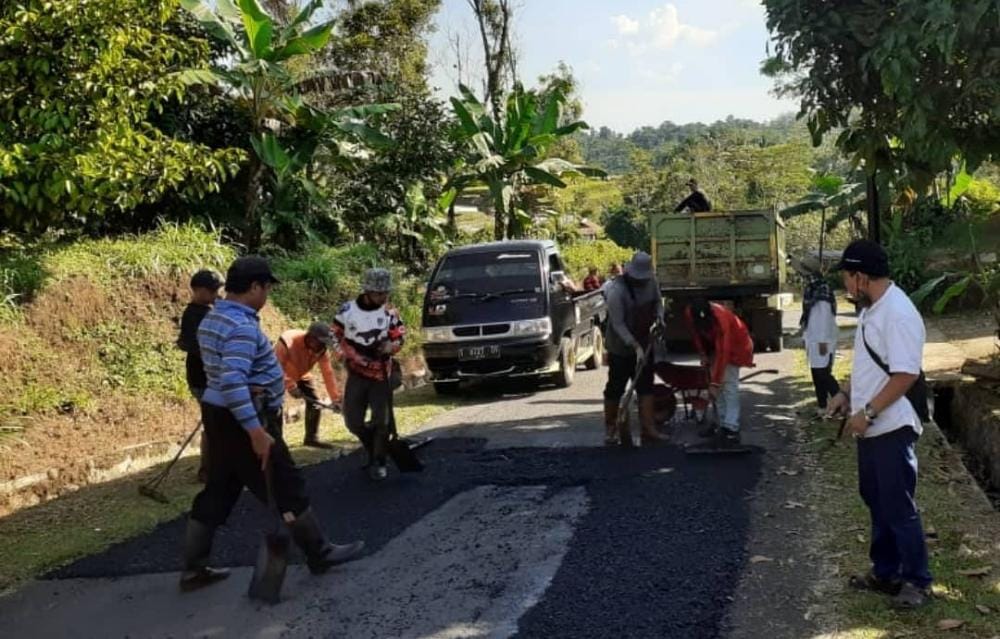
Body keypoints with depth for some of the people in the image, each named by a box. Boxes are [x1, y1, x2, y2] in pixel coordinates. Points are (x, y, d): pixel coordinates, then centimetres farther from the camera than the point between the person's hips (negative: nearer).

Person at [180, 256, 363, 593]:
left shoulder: (212, 319, 10)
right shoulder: (242, 326, -23)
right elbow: (233, 381, -33)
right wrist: (255, 430, -32)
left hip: (220, 415, 10)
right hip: (241, 420, -10)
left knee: (218, 491, 15)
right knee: (286, 488, 3)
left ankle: (193, 569, 19)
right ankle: (320, 553, 16)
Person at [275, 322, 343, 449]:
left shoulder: (321, 350, -21)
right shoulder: (287, 342, -38)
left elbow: (328, 374, -19)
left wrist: (335, 398, -21)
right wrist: (291, 386, -39)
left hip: (301, 375, 5)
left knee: (315, 403, -1)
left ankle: (312, 438, 10)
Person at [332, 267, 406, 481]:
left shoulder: (390, 312, -4)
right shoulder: (347, 311, -5)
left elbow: (399, 339, 2)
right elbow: (336, 337, 5)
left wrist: (388, 347, -20)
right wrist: (350, 355, -8)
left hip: (381, 373, -1)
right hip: (356, 374, 1)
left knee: (382, 421, -3)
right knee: (353, 421, 4)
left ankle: (378, 462, 12)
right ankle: (374, 449, 29)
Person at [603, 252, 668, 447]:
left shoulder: (650, 281, -4)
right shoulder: (616, 290, -24)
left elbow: (658, 301, 14)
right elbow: (618, 324, -23)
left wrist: (659, 316, -8)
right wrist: (636, 347, -27)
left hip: (644, 345, 6)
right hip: (621, 348, -6)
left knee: (646, 387, 4)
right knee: (615, 389, 4)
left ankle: (648, 430, 6)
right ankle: (611, 430, 18)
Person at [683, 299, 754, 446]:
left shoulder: (720, 319, -39)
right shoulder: (689, 314, -22)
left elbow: (722, 353, -38)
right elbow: (696, 334, 2)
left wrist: (715, 383, -37)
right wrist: (703, 353, -4)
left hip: (734, 344, -6)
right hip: (713, 345, 7)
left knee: (729, 384, -17)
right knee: (719, 386, 4)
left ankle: (731, 430, -20)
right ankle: (723, 424, 10)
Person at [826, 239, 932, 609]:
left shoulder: (898, 314, -22)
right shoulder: (870, 309, 10)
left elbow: (906, 375, -26)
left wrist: (867, 412, -23)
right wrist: (845, 393, 11)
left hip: (892, 428, -10)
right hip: (871, 427, 10)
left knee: (899, 507, 1)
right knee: (876, 502, 18)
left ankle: (917, 580, 14)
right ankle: (885, 572, 30)